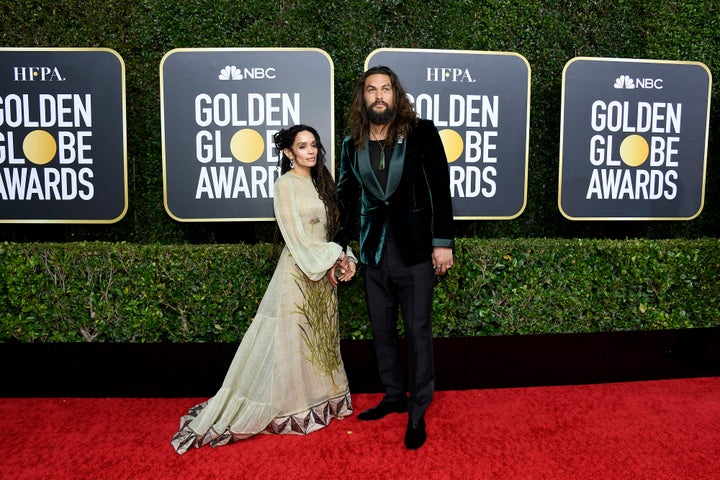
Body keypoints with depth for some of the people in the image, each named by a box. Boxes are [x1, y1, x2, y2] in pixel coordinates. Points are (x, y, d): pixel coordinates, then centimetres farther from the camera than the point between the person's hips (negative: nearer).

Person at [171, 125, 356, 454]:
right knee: (291, 341, 1)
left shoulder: (320, 183, 12)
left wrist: (344, 258, -2)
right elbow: (296, 236, -15)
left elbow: (332, 228, 13)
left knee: (321, 339, 15)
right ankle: (289, 408, 15)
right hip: (298, 274, -8)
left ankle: (319, 399, 29)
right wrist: (336, 258, -12)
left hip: (325, 273, 8)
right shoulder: (286, 184, -10)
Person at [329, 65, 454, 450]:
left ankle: (418, 411, 18)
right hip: (374, 250, 4)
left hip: (415, 249, -4)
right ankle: (393, 396, 33)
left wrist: (443, 242, -11)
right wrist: (336, 249, 11)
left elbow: (440, 189, -6)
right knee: (381, 329, 14)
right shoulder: (352, 144, 6)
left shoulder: (421, 133, -4)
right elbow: (345, 199, 12)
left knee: (418, 330, 3)